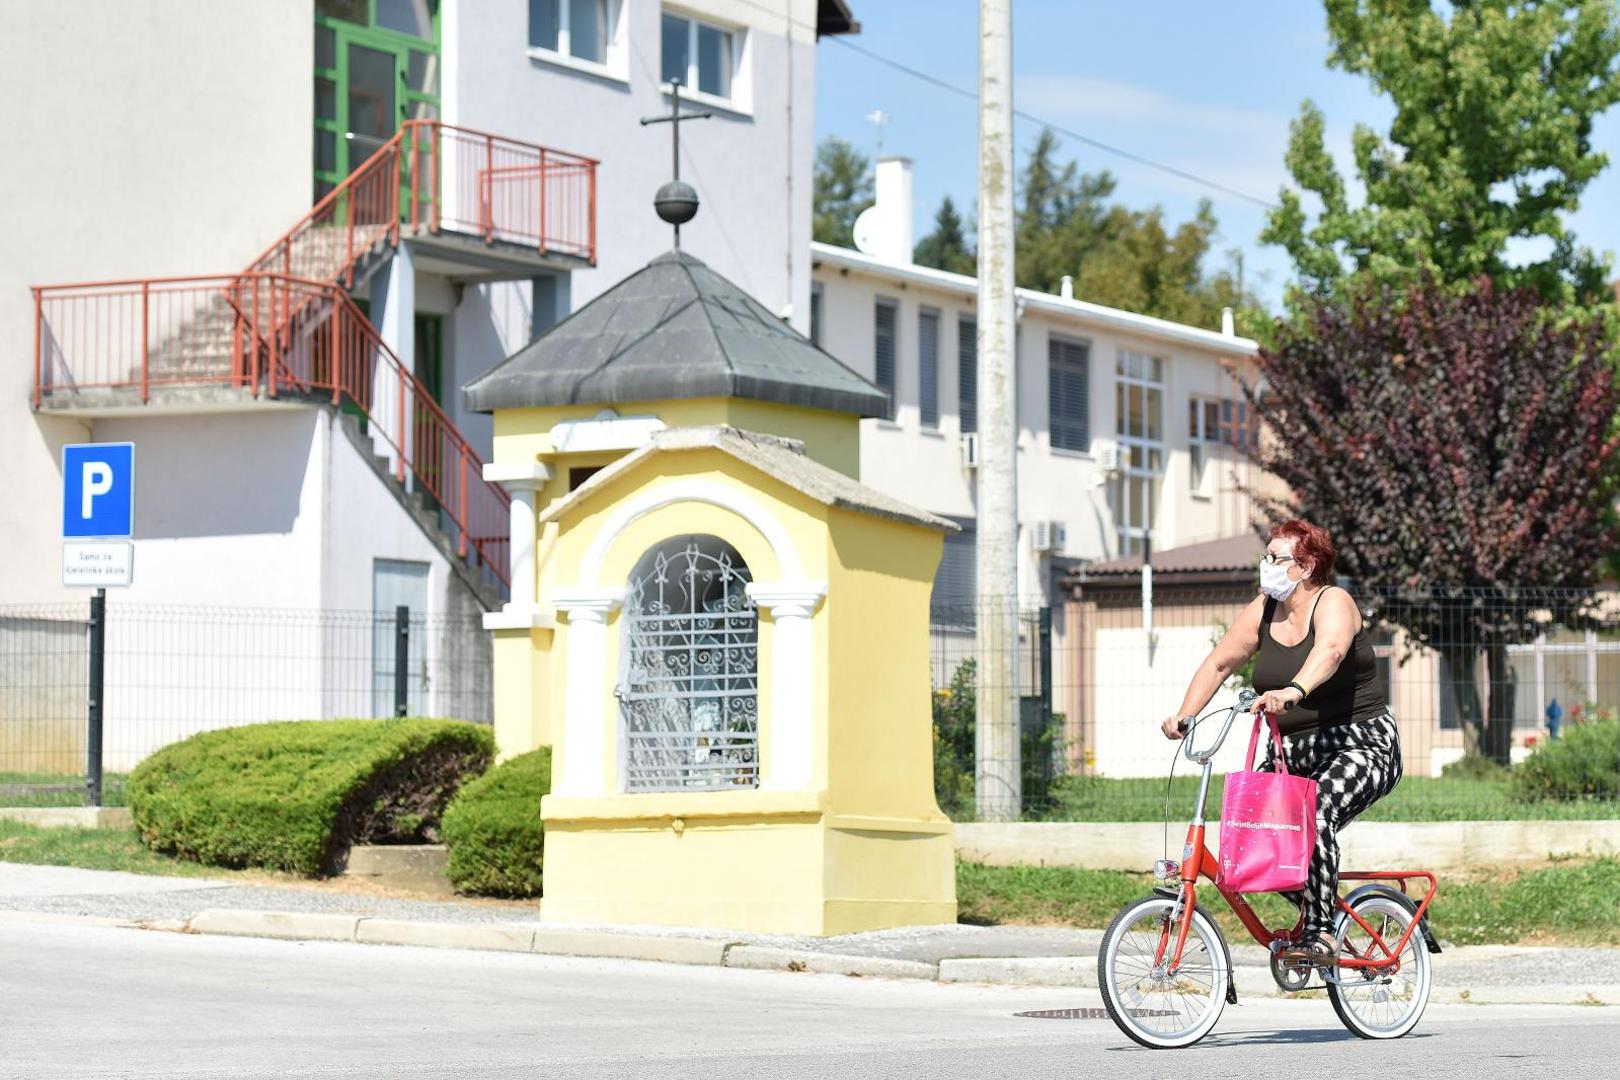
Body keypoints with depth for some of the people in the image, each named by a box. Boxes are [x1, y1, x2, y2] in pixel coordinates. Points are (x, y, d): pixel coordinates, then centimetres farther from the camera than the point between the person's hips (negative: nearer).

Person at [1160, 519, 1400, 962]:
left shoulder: (1333, 603, -13)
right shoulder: (1263, 611, 7)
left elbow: (1330, 651, -35)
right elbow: (1219, 663, 11)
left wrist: (1293, 691, -53)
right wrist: (1185, 716, -4)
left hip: (1361, 744, -7)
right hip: (1292, 751, 7)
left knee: (1315, 813, -32)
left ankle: (1319, 934, -25)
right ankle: (1317, 909, 11)